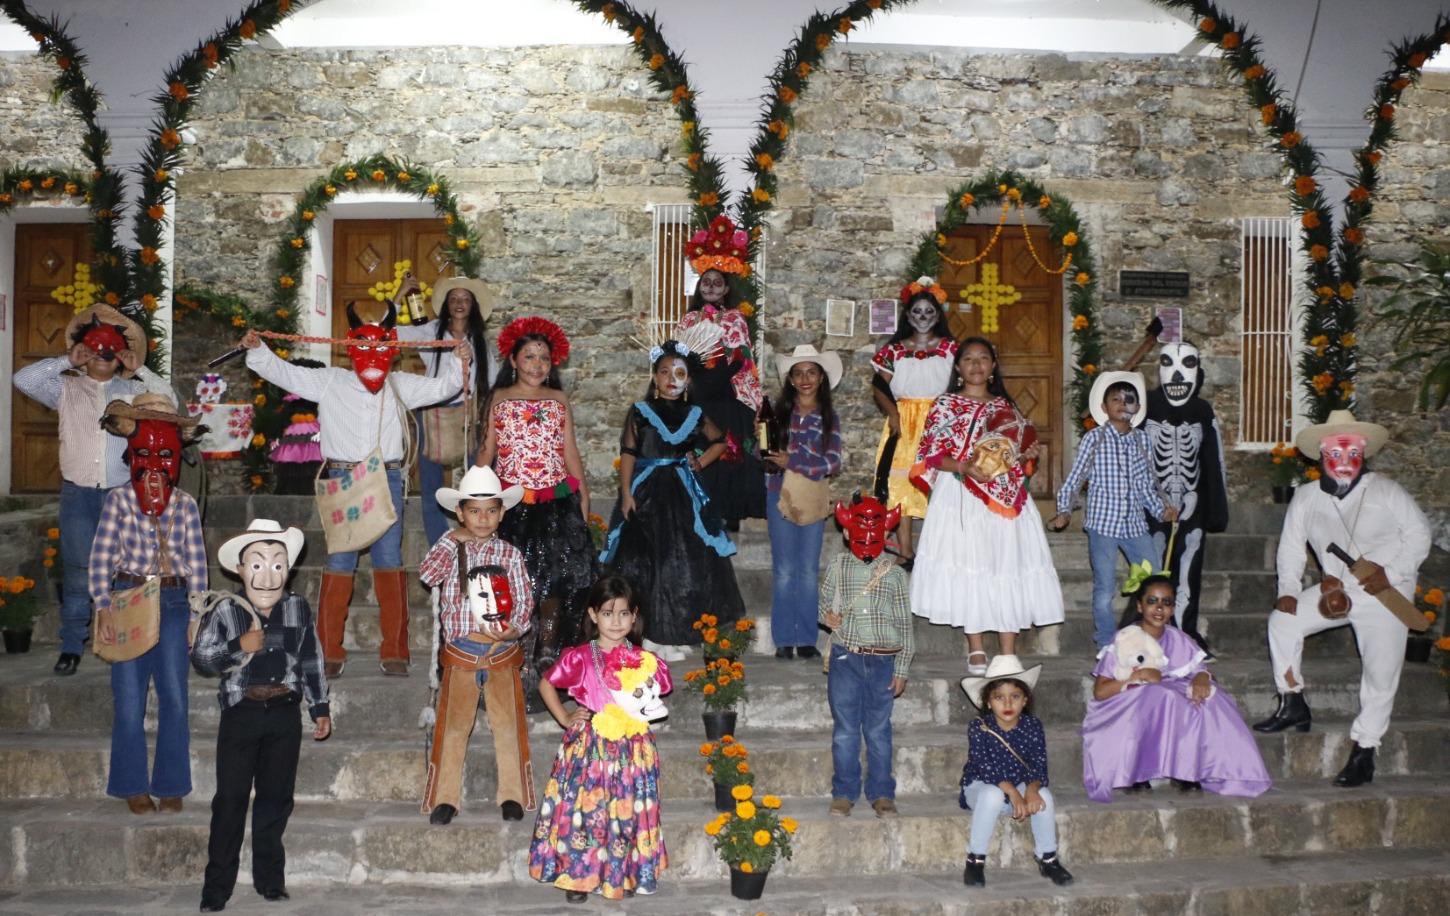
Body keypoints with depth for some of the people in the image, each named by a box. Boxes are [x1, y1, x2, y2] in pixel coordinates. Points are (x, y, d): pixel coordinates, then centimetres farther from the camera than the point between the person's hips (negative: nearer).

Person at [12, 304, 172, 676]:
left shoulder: (132, 390, 8)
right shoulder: (66, 387, 8)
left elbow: (167, 398, -5)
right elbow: (23, 380, -4)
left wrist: (138, 369, -5)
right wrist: (66, 361, -2)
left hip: (123, 493, 0)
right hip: (79, 494, 0)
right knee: (77, 571, 3)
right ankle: (71, 646, 12)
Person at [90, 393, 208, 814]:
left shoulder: (185, 504, 5)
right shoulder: (118, 500, 1)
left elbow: (197, 561, 5)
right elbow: (100, 558, -3)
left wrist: (199, 613, 2)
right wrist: (104, 608, -10)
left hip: (173, 602, 1)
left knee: (174, 697, 3)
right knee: (129, 698, 3)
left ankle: (171, 785, 14)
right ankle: (133, 785, 15)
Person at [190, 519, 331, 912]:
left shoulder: (298, 608, 4)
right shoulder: (224, 608, -4)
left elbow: (312, 660, 12)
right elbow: (201, 657, -3)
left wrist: (320, 708, 12)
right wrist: (239, 648, -20)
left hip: (285, 715, 3)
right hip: (241, 714, -2)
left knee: (277, 798, 10)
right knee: (230, 799, 1)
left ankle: (270, 878, 22)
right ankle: (217, 886, 10)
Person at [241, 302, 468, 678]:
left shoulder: (401, 386, 13)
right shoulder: (330, 382, 8)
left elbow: (441, 387, 14)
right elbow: (286, 373, 8)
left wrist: (459, 363, -1)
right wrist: (257, 350, -3)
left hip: (386, 481, 1)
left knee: (389, 561, 2)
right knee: (339, 563, 0)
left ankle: (394, 652, 8)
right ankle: (329, 653, 6)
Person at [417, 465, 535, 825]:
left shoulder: (509, 554, 3)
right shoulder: (451, 549, 3)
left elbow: (524, 599, 0)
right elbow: (427, 574, -16)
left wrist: (515, 628, -17)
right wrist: (452, 539, -12)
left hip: (503, 652, 0)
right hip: (461, 653, 0)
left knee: (509, 724, 3)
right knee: (452, 725, 4)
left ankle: (513, 795, 14)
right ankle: (444, 798, 14)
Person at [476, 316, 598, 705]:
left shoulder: (558, 399, 11)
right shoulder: (499, 399, 8)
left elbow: (570, 450, 12)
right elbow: (488, 450, 10)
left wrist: (583, 494, 8)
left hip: (556, 500, 1)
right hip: (511, 502, -1)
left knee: (556, 583, -2)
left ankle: (547, 661, 8)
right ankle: (520, 666, 4)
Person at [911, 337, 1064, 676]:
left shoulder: (1006, 407, 15)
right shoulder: (946, 405, 5)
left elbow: (1027, 451, 17)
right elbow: (932, 454, -3)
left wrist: (1014, 461, -5)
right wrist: (964, 467, -18)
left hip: (1004, 495, 3)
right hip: (960, 498, -3)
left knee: (1008, 570, -3)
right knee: (967, 568, -5)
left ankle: (1008, 655, 0)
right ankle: (976, 649, 6)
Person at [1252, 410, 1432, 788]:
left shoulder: (1386, 491, -6)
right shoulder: (1307, 497, 2)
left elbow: (1419, 534, -5)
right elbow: (1291, 547, 5)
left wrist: (1391, 572, -17)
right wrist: (1288, 590, -5)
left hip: (1385, 593, -4)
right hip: (1336, 590, 4)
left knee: (1381, 672, -6)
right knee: (1283, 621, -5)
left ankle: (1364, 753, 6)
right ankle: (1292, 704, 7)